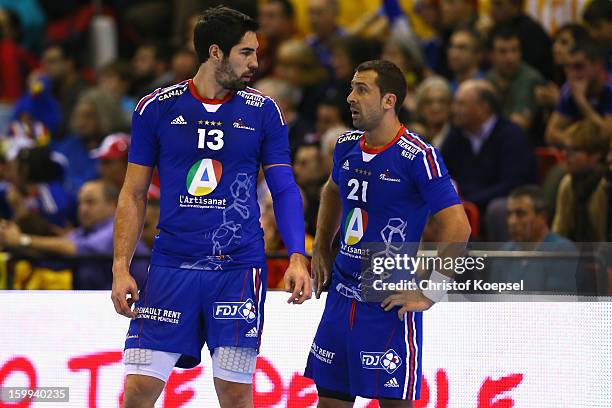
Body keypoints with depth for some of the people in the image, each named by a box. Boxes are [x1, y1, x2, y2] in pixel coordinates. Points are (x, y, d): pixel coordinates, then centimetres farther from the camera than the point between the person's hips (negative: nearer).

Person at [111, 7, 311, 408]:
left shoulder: (263, 112, 4)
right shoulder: (156, 108, 3)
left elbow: (285, 189, 8)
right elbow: (134, 194, 7)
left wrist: (297, 258, -6)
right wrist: (121, 268, -1)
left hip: (239, 269, 0)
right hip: (171, 266, 0)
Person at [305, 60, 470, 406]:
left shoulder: (417, 157, -16)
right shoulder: (347, 146, 7)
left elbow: (458, 227, -19)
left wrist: (428, 295, -18)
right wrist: (321, 250, 23)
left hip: (390, 302, -7)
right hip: (342, 295, 7)